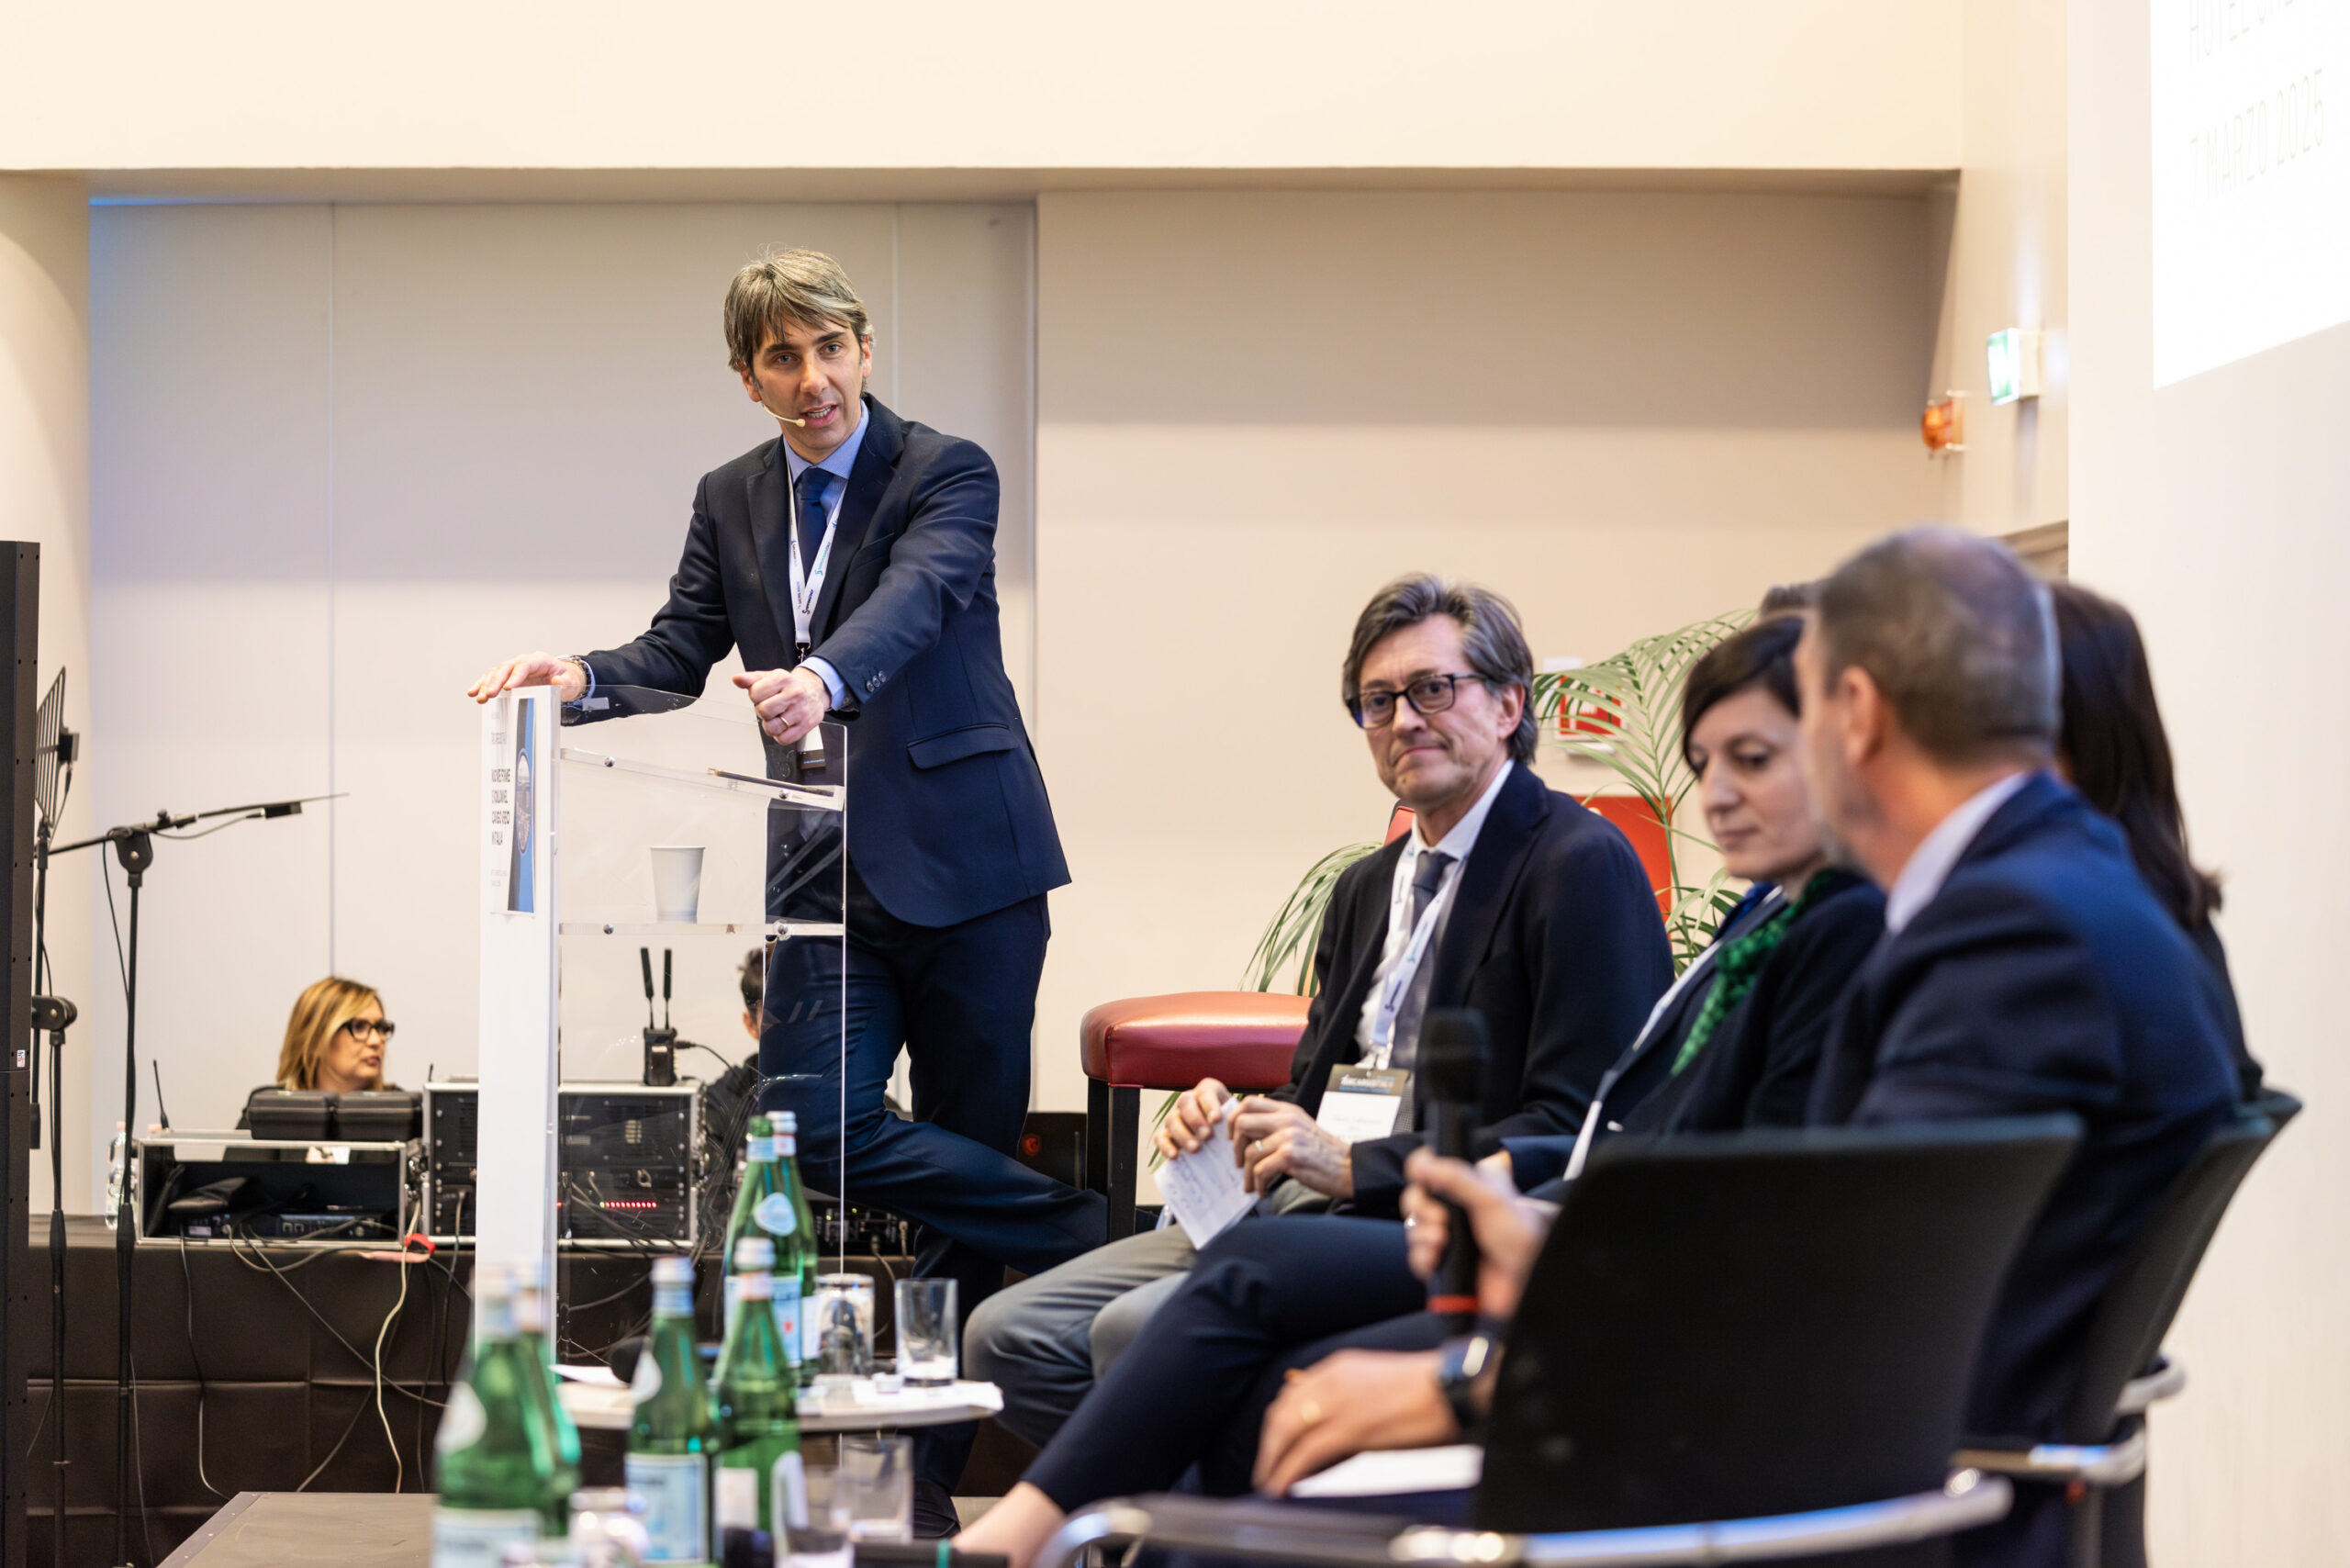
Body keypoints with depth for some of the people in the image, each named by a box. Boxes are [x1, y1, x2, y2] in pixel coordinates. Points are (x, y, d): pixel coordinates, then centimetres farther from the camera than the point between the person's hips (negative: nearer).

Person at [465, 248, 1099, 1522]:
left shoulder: (946, 472, -6)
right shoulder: (731, 500, 12)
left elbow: (911, 600, -25)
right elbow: (680, 652, 9)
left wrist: (822, 677, -46)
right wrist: (580, 675, -13)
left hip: (959, 864, -4)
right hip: (828, 872, 4)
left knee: (970, 1141, 0)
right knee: (812, 1124, -12)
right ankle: (1086, 1242, -1)